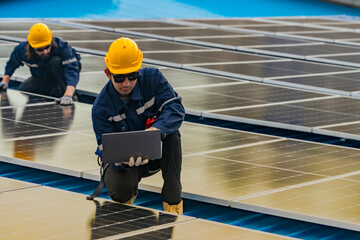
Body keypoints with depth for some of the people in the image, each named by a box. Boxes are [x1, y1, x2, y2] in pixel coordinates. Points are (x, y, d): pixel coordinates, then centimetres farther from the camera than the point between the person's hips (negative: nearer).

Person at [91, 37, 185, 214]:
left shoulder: (152, 78, -16)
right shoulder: (101, 107, -18)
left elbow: (175, 108, -26)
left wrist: (157, 129, -47)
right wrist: (124, 160, -45)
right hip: (123, 159, -1)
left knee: (170, 132, -32)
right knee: (119, 189, -34)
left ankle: (172, 200, -21)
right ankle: (128, 193, 10)